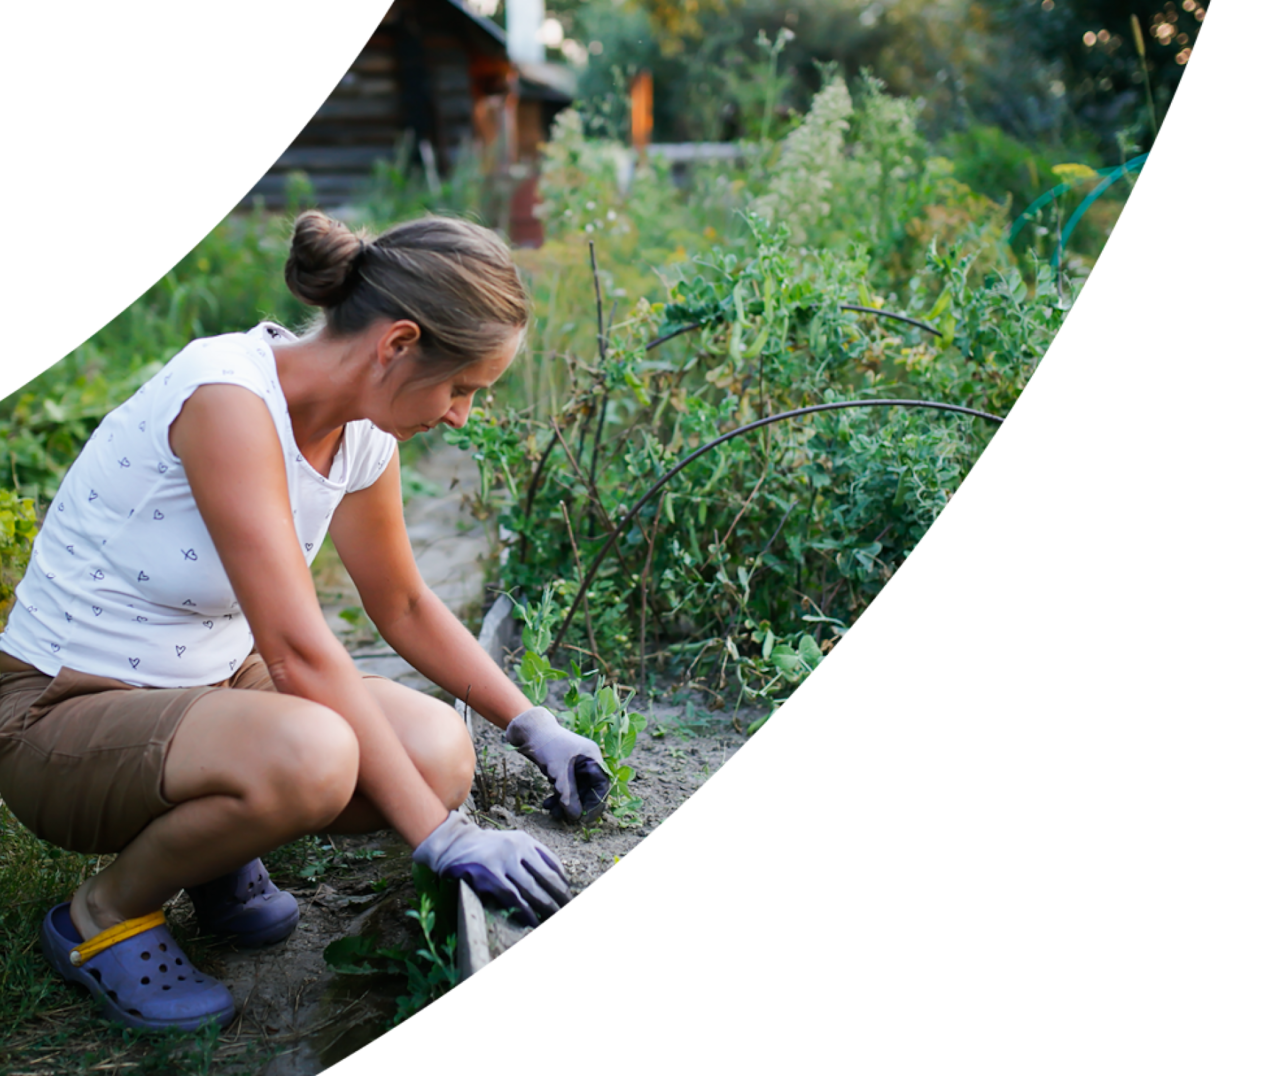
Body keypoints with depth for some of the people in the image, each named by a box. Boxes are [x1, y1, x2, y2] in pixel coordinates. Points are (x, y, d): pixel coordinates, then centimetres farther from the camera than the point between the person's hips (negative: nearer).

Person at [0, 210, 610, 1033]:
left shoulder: (362, 439, -3)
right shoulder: (227, 395, -28)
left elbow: (406, 607, 13)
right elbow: (297, 649, -32)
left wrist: (534, 728, 11)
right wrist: (443, 836, -29)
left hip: (212, 684, 7)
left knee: (442, 754, -16)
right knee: (308, 758, -37)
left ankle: (213, 843, 11)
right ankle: (103, 917, -6)